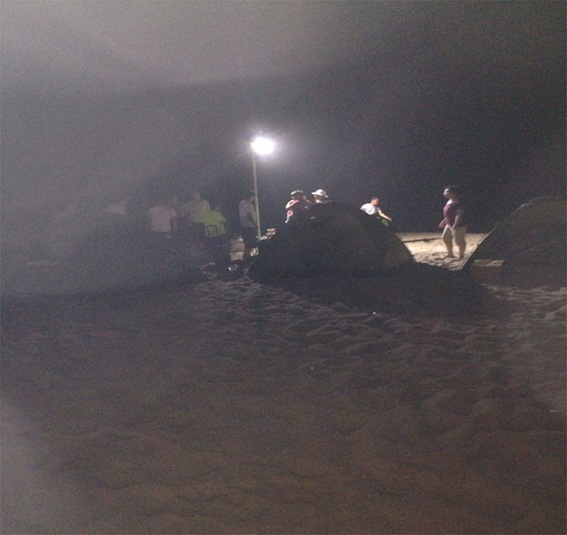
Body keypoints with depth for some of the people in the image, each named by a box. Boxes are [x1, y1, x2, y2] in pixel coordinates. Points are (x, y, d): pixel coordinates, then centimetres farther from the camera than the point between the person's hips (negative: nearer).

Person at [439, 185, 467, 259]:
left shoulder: (457, 203, -21)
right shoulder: (449, 201, 9)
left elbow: (459, 214, -25)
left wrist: (455, 224, -31)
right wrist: (444, 221, 23)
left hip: (458, 226, -11)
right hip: (449, 225, 11)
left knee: (459, 241, 0)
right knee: (445, 238, 18)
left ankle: (461, 256, 14)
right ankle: (450, 254, 32)